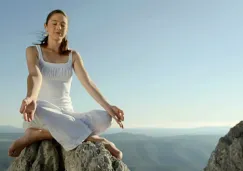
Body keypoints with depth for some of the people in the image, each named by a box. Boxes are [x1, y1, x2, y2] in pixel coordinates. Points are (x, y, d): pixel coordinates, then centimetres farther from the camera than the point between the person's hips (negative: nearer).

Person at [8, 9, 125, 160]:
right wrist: (31, 98, -44)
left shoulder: (73, 56, 10)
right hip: (41, 116, -3)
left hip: (67, 116, 4)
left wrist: (107, 106, -25)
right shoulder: (33, 51, 3)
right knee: (38, 109, -42)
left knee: (104, 118, -27)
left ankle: (37, 135, -25)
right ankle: (94, 140, -30)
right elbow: (35, 75, -19)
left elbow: (87, 82, -6)